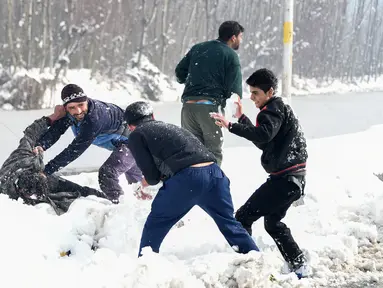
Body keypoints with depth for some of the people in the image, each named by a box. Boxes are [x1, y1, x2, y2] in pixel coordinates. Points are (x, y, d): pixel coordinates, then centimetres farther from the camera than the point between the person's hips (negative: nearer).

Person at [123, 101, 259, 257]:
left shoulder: (136, 136, 12)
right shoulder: (169, 127, 31)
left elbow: (152, 176, 7)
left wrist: (145, 183, 28)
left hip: (187, 178, -6)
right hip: (214, 172, 6)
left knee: (154, 226, 12)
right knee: (230, 224, 20)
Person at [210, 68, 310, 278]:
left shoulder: (274, 108, -10)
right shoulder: (279, 108, 21)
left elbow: (264, 135, -31)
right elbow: (264, 143, 28)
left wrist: (231, 127, -37)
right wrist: (241, 118, 27)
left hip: (284, 178, -11)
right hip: (292, 177, 11)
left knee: (243, 217, -11)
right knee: (273, 223, 26)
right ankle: (299, 266, 28)